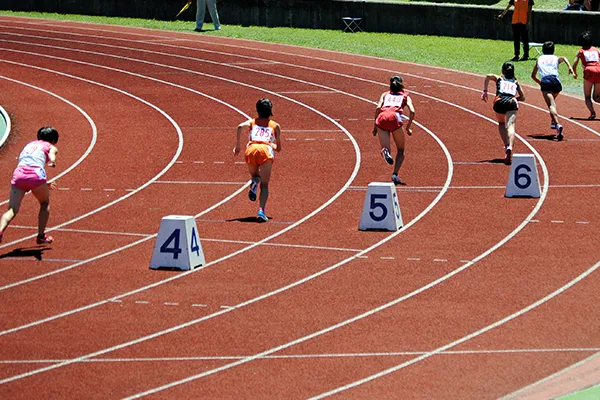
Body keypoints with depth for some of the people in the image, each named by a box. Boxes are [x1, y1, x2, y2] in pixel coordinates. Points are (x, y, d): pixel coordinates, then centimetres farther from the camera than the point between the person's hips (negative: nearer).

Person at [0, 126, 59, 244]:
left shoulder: (29, 145, 35)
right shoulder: (51, 147, 20)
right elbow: (52, 160, -6)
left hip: (19, 173, 3)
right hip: (36, 175, -3)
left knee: (12, 210, -6)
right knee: (45, 203, 24)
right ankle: (41, 236, 21)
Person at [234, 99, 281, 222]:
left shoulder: (252, 122, 25)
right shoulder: (275, 126, 26)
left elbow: (240, 126, 2)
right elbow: (278, 148, 29)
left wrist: (237, 145, 5)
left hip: (251, 149, 1)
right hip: (266, 150, -1)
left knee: (255, 175, 28)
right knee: (264, 185, 1)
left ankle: (254, 182, -9)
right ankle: (261, 210, -22)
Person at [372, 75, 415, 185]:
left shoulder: (385, 94, 30)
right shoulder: (405, 96, 26)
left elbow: (378, 108, 12)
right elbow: (412, 111, 10)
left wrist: (375, 125, 13)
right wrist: (408, 127, 20)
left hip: (382, 118, 1)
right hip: (395, 118, -1)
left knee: (385, 148, 1)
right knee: (400, 151, 12)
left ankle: (385, 151, -37)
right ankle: (395, 174, -8)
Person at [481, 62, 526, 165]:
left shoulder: (499, 78, 26)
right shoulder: (516, 82, 31)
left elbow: (488, 76, 5)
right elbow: (522, 98, 29)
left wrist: (485, 91, 9)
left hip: (500, 101, 0)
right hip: (512, 102, 0)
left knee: (501, 124, 25)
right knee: (511, 126, -15)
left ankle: (506, 145, 5)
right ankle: (510, 147, -42)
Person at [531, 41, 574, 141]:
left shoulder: (539, 59, 29)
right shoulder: (556, 58, 26)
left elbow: (533, 75, 36)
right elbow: (563, 58, 1)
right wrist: (570, 67, -13)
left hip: (545, 81, -2)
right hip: (556, 80, 2)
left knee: (551, 105, -17)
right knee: (552, 100, 32)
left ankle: (558, 125, -38)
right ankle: (553, 121, 28)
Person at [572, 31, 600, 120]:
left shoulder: (580, 51, 14)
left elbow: (575, 63, 5)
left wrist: (575, 73, 21)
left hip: (589, 71, -3)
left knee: (587, 97, 5)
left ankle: (592, 112, -21)